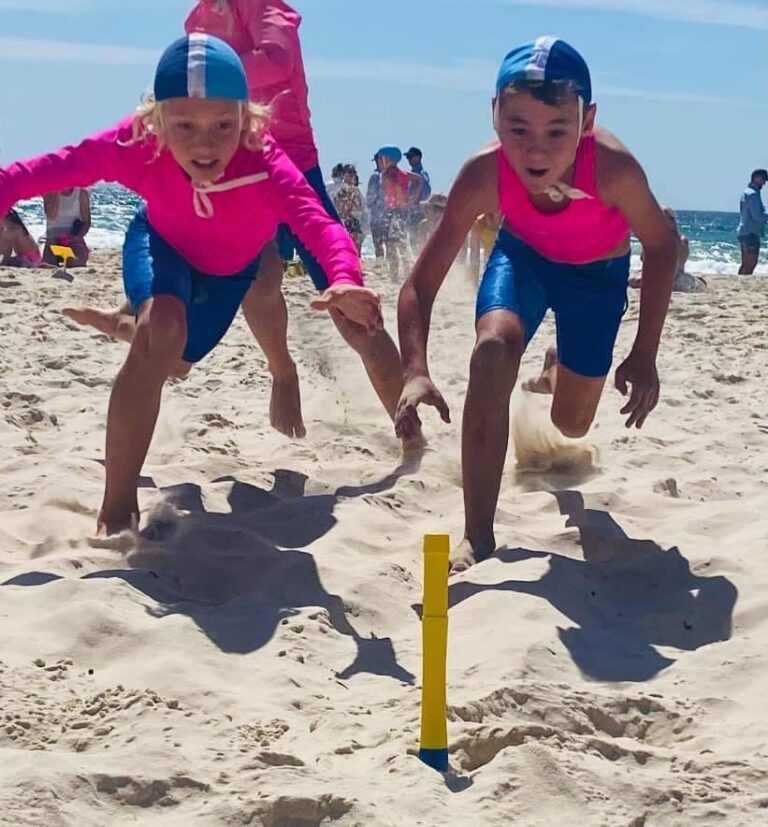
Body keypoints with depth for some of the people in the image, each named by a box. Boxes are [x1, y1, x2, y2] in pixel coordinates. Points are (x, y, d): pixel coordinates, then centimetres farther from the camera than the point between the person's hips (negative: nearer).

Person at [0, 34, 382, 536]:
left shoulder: (266, 166, -44)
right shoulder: (140, 147, -39)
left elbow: (319, 223, -58)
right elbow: (63, 166, -29)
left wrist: (346, 281, -79)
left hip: (231, 268, 2)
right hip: (163, 246, -2)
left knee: (176, 361, 14)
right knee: (161, 330, -32)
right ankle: (117, 508, -22)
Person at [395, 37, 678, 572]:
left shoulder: (612, 166, -40)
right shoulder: (483, 175, -35)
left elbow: (662, 247, -21)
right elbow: (421, 285, -31)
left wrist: (644, 358, -22)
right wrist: (416, 372, -47)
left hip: (598, 272, 0)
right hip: (524, 255, 0)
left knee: (572, 424, 6)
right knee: (493, 349, -30)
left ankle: (564, 371, 48)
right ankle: (478, 538, -24)